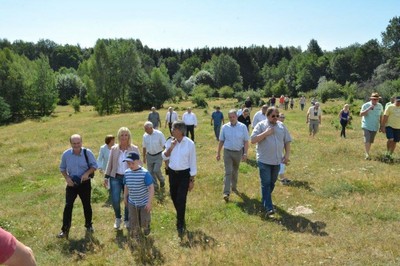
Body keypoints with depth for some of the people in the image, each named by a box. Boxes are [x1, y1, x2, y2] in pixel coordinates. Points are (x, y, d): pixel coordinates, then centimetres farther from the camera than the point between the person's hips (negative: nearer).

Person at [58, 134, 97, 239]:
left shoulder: (87, 152, -13)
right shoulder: (66, 154, -7)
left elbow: (94, 165, -4)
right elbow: (62, 168, 5)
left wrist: (87, 173, -21)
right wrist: (67, 178, -11)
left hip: (85, 183, -1)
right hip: (71, 183, 1)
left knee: (87, 205, 12)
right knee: (68, 206, -4)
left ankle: (88, 225, 31)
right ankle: (65, 229, 6)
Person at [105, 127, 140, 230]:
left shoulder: (134, 149, -5)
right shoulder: (114, 149, 0)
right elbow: (110, 164, 7)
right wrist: (106, 177, 5)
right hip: (116, 178, 1)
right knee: (115, 200, -7)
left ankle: (127, 220, 32)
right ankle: (118, 218, 22)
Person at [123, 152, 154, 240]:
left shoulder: (145, 173, -23)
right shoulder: (127, 172, -8)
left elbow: (151, 188, -20)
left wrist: (149, 202, -21)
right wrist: (125, 197, 15)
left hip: (144, 202, -3)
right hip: (132, 202, 4)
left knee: (144, 221, 13)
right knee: (133, 222, 16)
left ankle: (146, 227, 47)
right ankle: (135, 234, 40)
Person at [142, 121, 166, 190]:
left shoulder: (159, 134, -14)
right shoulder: (145, 136, 0)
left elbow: (164, 146, -10)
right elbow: (144, 147, 12)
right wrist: (144, 157, 16)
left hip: (158, 156, -4)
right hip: (149, 156, 5)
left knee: (156, 170, -13)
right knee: (151, 172, 7)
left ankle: (162, 180, 17)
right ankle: (155, 185, 24)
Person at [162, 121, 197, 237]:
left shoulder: (190, 143, -15)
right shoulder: (170, 141, -4)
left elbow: (192, 162, -9)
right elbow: (164, 157, -2)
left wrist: (192, 180, -7)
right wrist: (171, 147, -19)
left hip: (184, 174, -4)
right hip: (172, 173, 5)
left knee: (181, 199, -5)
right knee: (174, 197, 17)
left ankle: (180, 224, 13)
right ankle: (180, 216, 45)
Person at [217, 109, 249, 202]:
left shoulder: (243, 127, -6)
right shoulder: (225, 127, -3)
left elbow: (246, 141, -4)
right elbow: (221, 141, 3)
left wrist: (245, 153, -10)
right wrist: (218, 153, 2)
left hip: (238, 152, 1)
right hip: (227, 152, -1)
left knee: (235, 171, 17)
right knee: (228, 172, -8)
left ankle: (234, 187, 36)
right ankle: (226, 193, -10)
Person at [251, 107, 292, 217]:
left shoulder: (281, 126, 6)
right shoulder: (261, 125, -7)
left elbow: (287, 141, 11)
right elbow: (253, 140, -14)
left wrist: (287, 154, 1)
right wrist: (266, 133, -19)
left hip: (277, 160, 5)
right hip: (264, 160, -5)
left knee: (272, 183, 17)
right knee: (266, 184, -4)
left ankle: (265, 200, 37)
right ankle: (269, 207, -2)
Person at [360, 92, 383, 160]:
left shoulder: (380, 106, 6)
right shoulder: (365, 105, -6)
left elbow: (381, 116, 13)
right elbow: (361, 114, -16)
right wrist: (369, 109, -26)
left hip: (375, 127, 4)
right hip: (366, 126, -4)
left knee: (371, 141, 9)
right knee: (367, 140, -14)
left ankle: (367, 153, 20)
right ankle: (367, 154, -15)